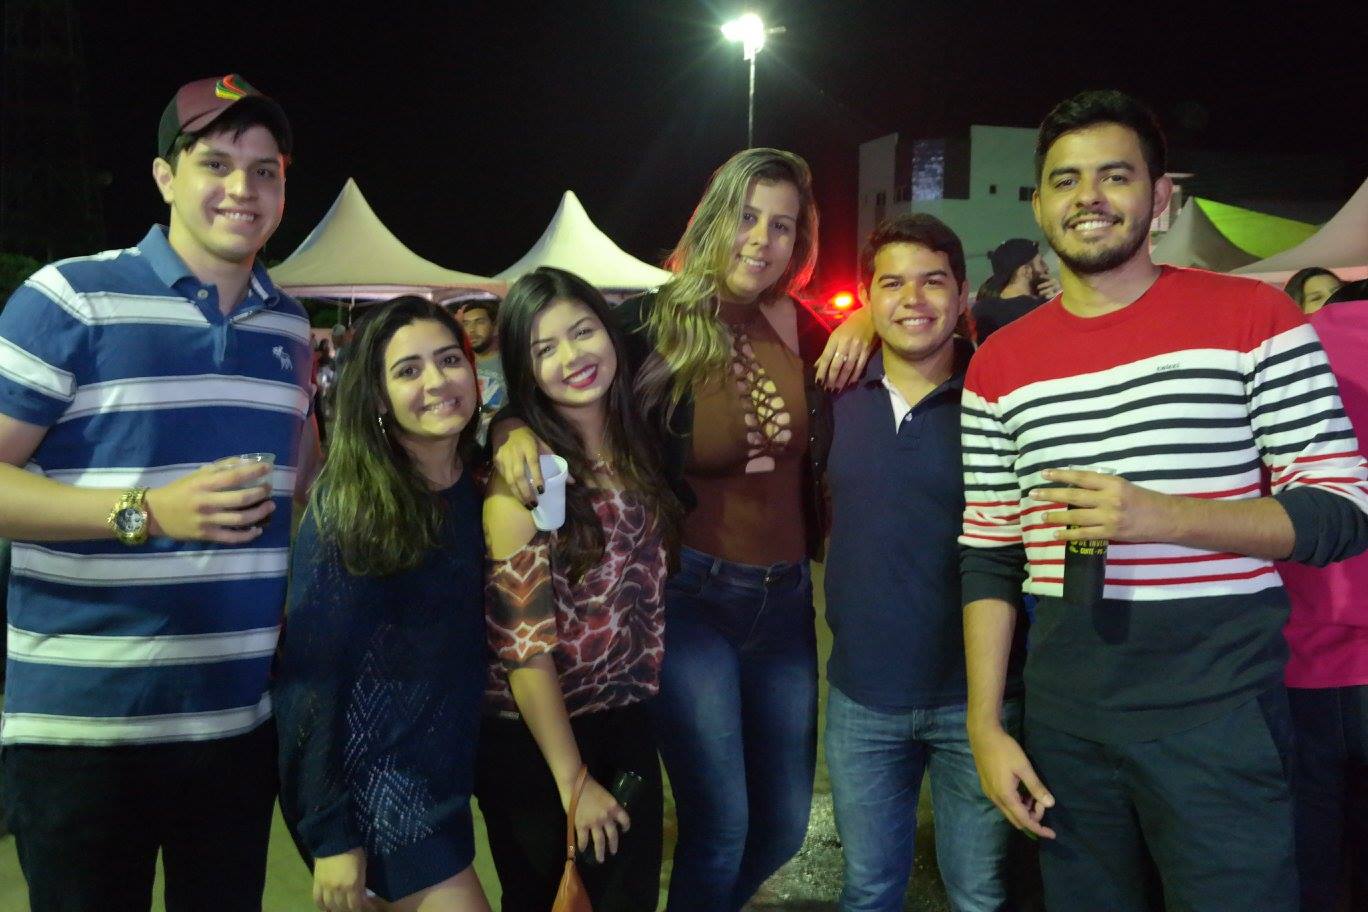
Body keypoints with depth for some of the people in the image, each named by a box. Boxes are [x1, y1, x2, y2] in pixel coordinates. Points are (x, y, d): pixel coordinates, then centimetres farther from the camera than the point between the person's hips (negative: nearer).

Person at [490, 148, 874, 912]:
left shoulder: (796, 325, 1)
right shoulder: (652, 324, -11)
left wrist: (866, 322, -5)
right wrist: (515, 431, -29)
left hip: (786, 597, 5)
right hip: (690, 596, -5)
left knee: (785, 825, 17)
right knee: (719, 825, 0)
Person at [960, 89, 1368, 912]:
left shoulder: (1253, 317, -2)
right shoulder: (1000, 364, 6)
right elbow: (989, 556, 8)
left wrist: (1165, 516, -20)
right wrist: (986, 727, 3)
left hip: (1221, 711, -3)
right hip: (1064, 713, 3)